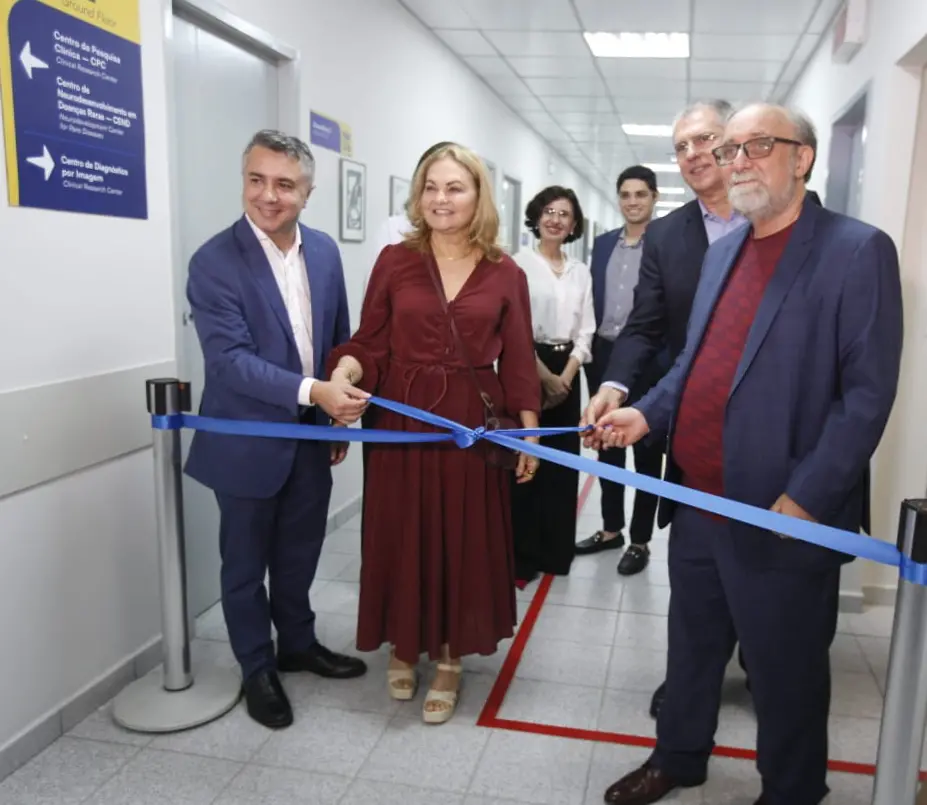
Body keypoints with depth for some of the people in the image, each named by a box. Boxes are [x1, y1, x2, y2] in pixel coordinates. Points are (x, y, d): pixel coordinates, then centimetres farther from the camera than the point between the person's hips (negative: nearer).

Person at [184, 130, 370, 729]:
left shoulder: (325, 251, 1)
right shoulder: (215, 262, -17)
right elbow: (231, 359, -25)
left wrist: (341, 417, 11)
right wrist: (312, 391, -35)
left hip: (312, 435, 5)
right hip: (249, 440, -5)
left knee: (300, 553, 20)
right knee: (247, 562, 12)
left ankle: (298, 643, 42)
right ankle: (257, 669, 31)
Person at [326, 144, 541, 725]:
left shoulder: (506, 274, 1)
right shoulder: (395, 261, 0)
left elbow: (518, 361, 3)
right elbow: (371, 343, 0)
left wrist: (530, 430, 2)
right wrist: (344, 371, -20)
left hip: (473, 427, 0)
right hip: (403, 422, 0)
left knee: (463, 540, 8)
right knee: (402, 537, 9)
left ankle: (449, 660, 28)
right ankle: (406, 646, 33)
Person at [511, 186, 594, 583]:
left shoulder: (581, 272, 12)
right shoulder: (520, 263, -4)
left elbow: (585, 331, 8)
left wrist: (566, 377, -6)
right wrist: (545, 377, -12)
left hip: (566, 374, 5)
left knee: (563, 462, 9)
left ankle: (556, 551, 22)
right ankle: (522, 556, 9)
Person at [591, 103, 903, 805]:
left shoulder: (857, 250, -11)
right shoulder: (722, 251, 13)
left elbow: (869, 392, -15)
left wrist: (805, 495, -20)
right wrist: (649, 412, 1)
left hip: (781, 515, -7)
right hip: (697, 502, 7)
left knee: (784, 668, 13)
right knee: (692, 645, 22)